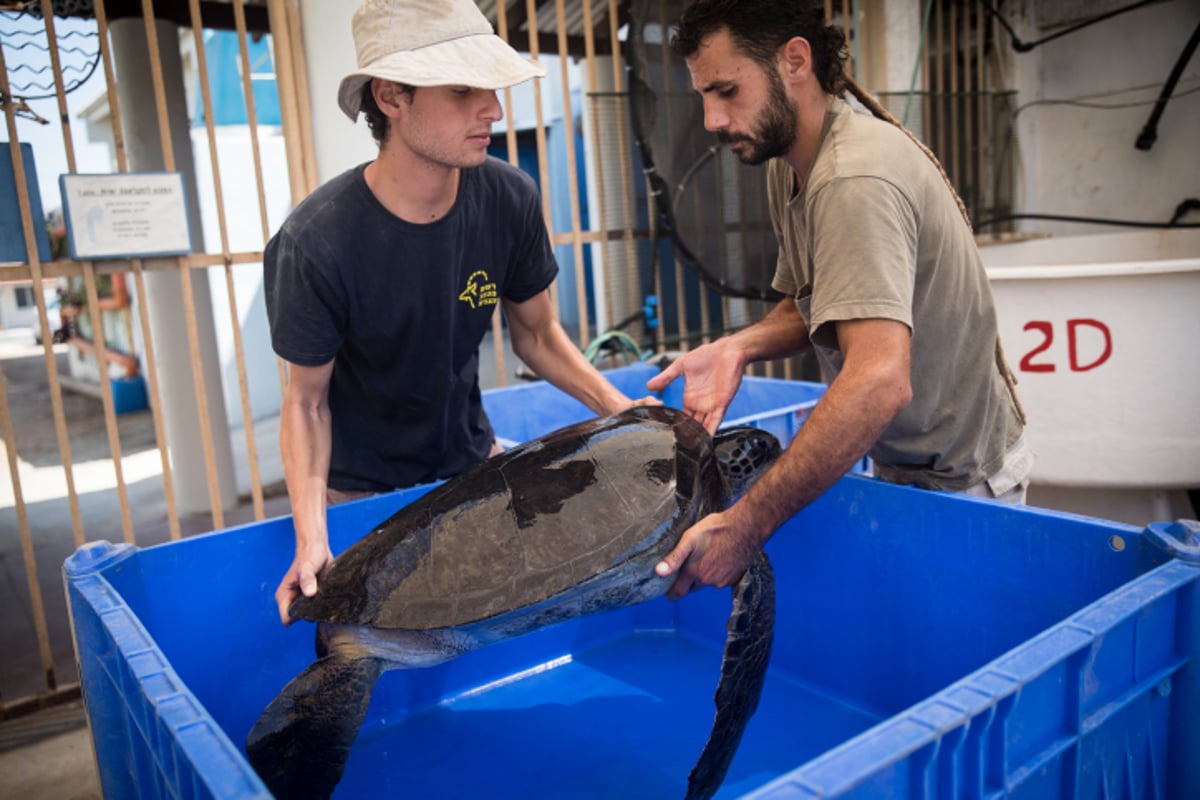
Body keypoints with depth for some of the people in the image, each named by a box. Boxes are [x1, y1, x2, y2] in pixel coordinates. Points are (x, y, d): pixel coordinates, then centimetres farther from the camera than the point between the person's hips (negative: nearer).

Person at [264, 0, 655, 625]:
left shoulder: (509, 199, -17)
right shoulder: (316, 243, -28)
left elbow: (535, 334, -3)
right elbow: (306, 398, -17)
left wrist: (619, 407, -17)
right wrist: (311, 537, -29)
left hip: (470, 459, 3)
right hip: (354, 486, -3)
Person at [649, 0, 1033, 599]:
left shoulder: (855, 180, -29)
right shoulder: (788, 164, 3)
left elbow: (880, 380, -41)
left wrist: (743, 528, -41)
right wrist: (740, 346, -10)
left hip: (954, 479, -8)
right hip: (900, 460, 9)